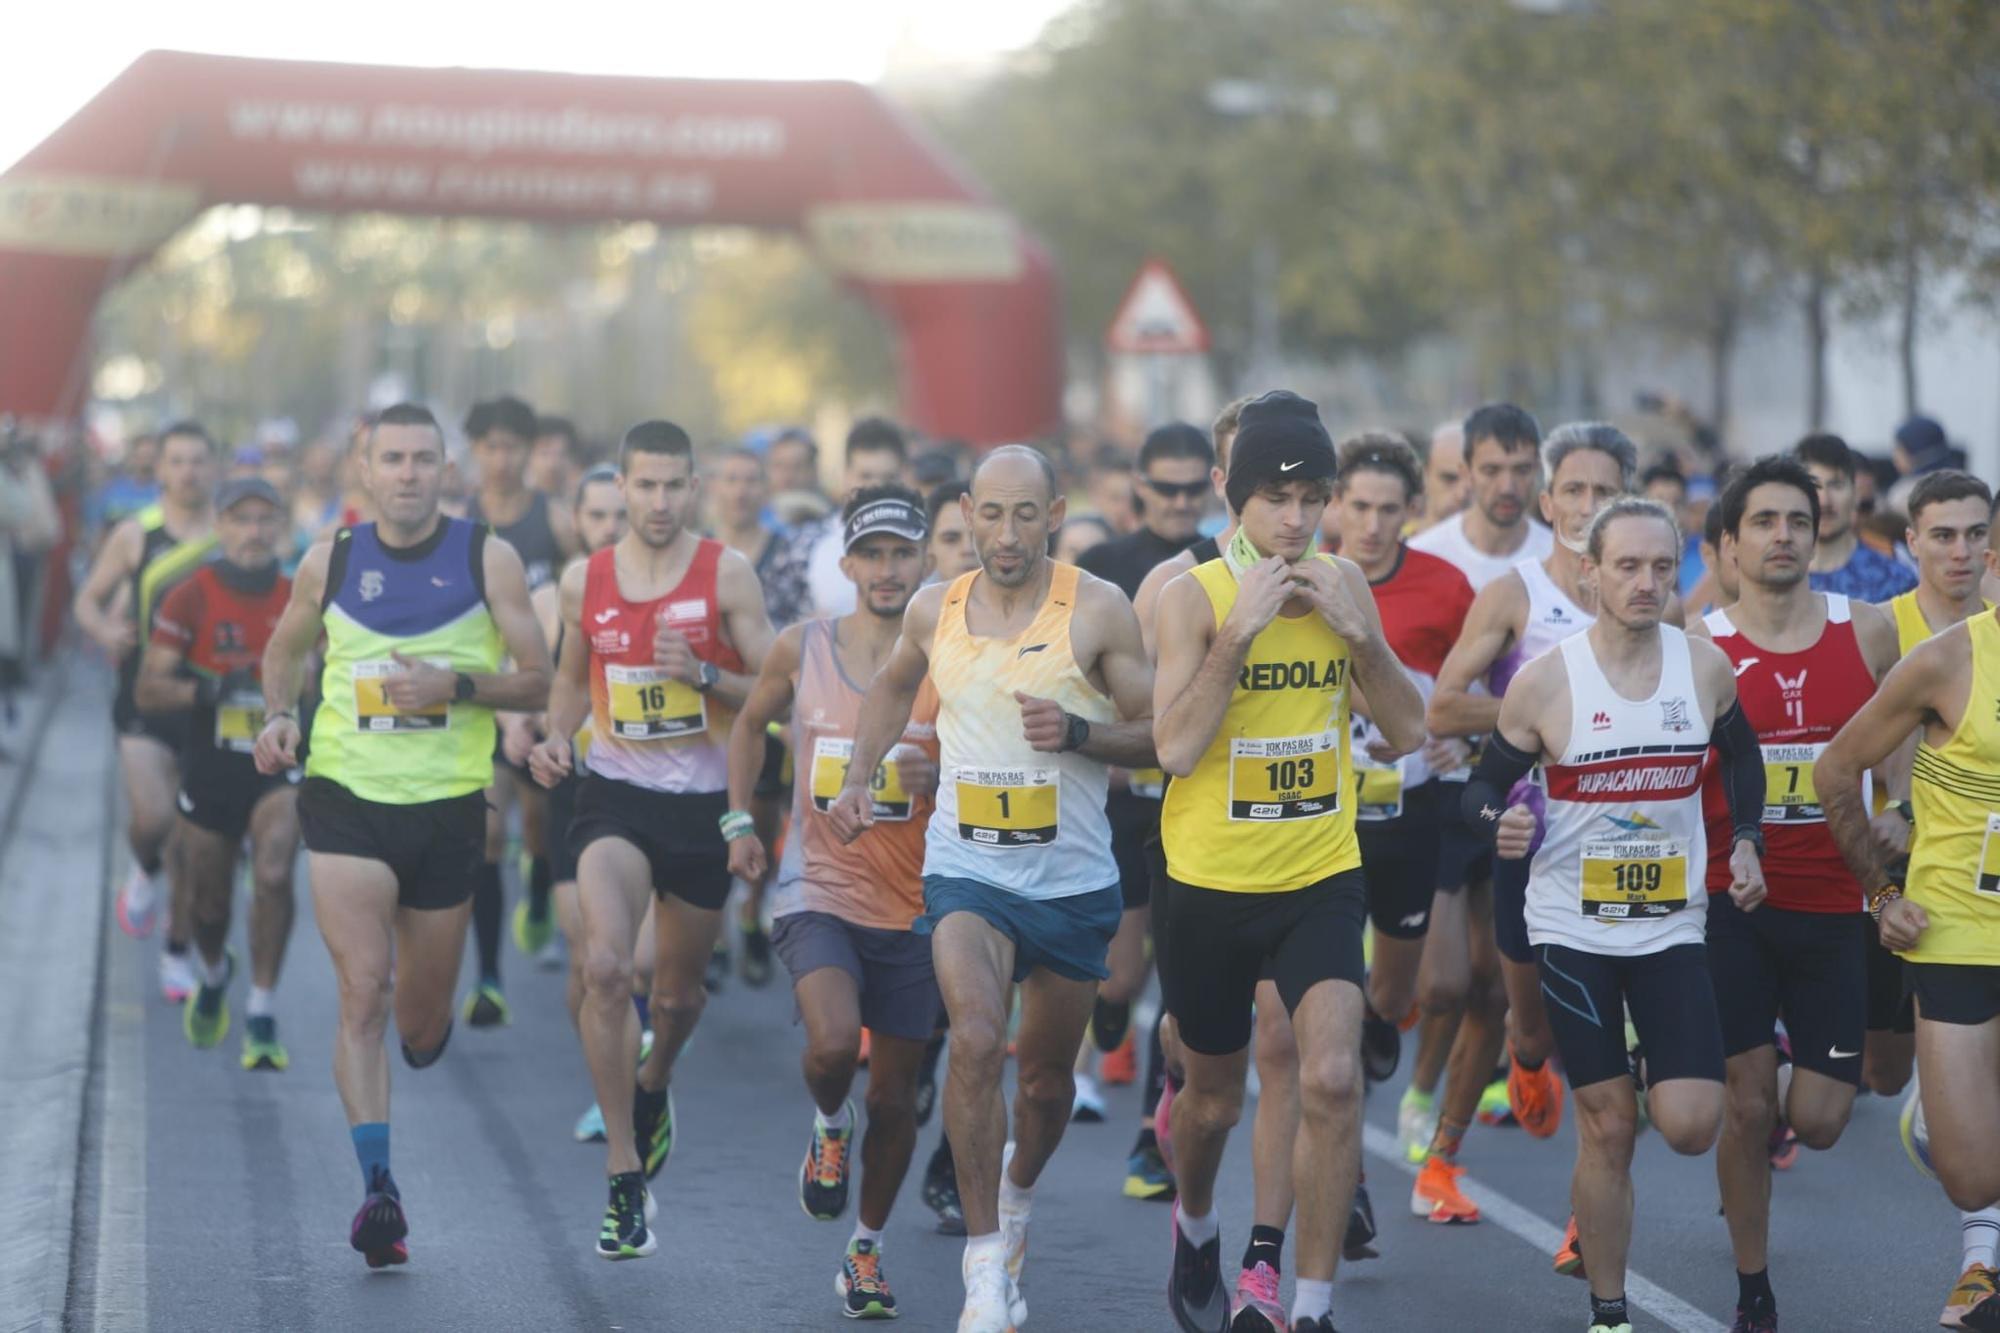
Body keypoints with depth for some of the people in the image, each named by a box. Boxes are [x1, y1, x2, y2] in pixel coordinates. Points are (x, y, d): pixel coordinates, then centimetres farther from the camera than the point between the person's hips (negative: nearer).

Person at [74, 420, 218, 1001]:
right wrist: (107, 631, -13)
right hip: (146, 699, -1)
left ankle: (177, 954, 20)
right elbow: (89, 600, 8)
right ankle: (145, 874, 17)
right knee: (151, 817, -20)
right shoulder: (136, 535, 0)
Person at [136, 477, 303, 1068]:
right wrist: (209, 690, -25)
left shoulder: (299, 599, 0)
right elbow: (148, 690, -8)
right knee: (208, 901, 11)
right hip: (210, 768, 0)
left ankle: (262, 1017, -13)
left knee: (273, 876, -22)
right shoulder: (191, 598, -5)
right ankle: (212, 977, 46)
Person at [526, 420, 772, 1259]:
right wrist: (555, 737, 1)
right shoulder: (584, 581, 2)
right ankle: (625, 1176, -17)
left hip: (704, 802, 0)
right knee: (605, 965, -22)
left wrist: (702, 673, -21)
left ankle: (654, 1087, 51)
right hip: (615, 793, 0)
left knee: (679, 991, 14)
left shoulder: (727, 575, -5)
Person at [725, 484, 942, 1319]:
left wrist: (939, 782, -24)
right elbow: (751, 724, 19)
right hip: (819, 891, -1)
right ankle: (829, 1127, 9)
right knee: (833, 1045, -26)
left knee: (893, 1095, 7)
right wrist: (739, 820, 11)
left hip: (915, 904, 1)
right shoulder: (801, 651, -1)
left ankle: (866, 1251, 27)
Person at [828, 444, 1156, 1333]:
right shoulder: (934, 609, 1)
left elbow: (1160, 735, -5)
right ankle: (985, 1260, -15)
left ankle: (1016, 1196, 47)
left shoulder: (1097, 610, -8)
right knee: (977, 1040, -24)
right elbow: (893, 688, 24)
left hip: (1073, 881, 0)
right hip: (967, 870, 0)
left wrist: (1077, 732, -22)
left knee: (1047, 1076, 14)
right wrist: (857, 777, 12)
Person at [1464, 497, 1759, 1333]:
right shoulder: (1544, 681, -12)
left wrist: (1745, 841, 3)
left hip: (1672, 926, 2)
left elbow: (1742, 756, 16)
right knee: (1607, 1128, 0)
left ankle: (1648, 1068, 29)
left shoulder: (1706, 666, -3)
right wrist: (1499, 825, -25)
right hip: (1573, 928, -2)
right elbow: (1484, 786, -3)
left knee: (1690, 1127, -8)